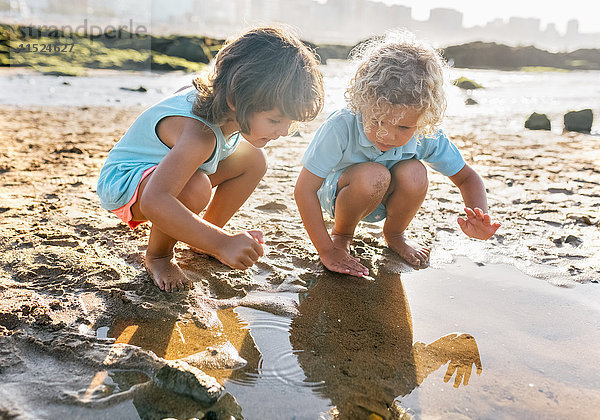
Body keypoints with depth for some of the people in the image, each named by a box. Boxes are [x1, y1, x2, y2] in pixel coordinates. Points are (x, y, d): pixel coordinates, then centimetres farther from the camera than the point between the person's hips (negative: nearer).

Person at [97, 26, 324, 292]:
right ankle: (157, 256, -9)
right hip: (122, 183, -8)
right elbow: (153, 202, -51)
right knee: (195, 188, -40)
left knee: (252, 160, -2)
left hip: (167, 163, 9)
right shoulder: (200, 135, -40)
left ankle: (200, 239, 12)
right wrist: (222, 243, -53)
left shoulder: (229, 108, -13)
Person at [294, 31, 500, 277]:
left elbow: (467, 178, -7)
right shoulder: (340, 128, -34)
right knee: (373, 175, -36)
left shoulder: (426, 137, -23)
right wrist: (327, 252, -27)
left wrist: (478, 217, -29)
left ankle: (395, 235, 3)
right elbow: (304, 190, -29)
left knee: (413, 173, -29)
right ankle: (341, 236, -3)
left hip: (383, 200, 3)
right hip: (338, 193, -3)